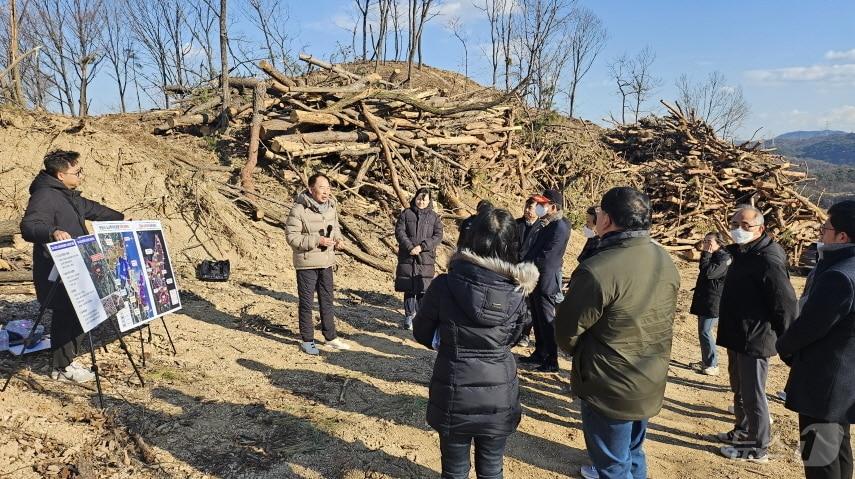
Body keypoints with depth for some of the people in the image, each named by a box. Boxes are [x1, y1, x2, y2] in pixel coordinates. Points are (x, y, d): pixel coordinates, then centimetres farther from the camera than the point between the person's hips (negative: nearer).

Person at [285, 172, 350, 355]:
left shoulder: (331, 206, 3)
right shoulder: (299, 209, -17)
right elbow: (291, 237, -18)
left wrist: (338, 239, -2)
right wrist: (317, 240, -25)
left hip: (327, 262, 6)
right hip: (306, 263, -6)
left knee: (327, 301, 16)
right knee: (306, 302, 6)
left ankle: (330, 337, 30)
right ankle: (307, 341, 20)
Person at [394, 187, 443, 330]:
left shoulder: (434, 217, 7)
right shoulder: (406, 213, 6)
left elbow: (438, 236, -1)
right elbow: (399, 231, -2)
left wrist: (421, 247, -14)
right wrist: (410, 247, -15)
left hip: (425, 259, 0)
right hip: (407, 257, 0)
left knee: (423, 289, 0)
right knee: (408, 288, 3)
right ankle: (409, 316, 12)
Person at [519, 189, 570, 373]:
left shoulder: (559, 228, -18)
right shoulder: (546, 225, 12)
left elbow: (545, 257, -22)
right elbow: (534, 250, 16)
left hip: (546, 281, -9)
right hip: (536, 279, 9)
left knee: (547, 321, -1)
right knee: (538, 320, 18)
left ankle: (551, 362, 9)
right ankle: (539, 354, 31)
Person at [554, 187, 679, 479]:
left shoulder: (598, 269, -29)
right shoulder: (666, 262, -2)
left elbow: (567, 331, -18)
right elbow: (662, 319, 7)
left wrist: (581, 355, 2)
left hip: (610, 388, -7)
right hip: (651, 382, 7)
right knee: (633, 451, 29)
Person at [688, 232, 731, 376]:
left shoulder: (723, 257, -14)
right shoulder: (712, 256, 16)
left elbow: (709, 273, -27)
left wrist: (705, 254, -21)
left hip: (713, 303, -10)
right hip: (704, 301, 10)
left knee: (705, 332, -9)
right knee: (703, 331, 14)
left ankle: (713, 365, 0)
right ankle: (706, 361, 24)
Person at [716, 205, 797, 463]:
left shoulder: (767, 260, -21)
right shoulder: (742, 255, 10)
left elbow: (786, 303, -21)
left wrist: (787, 342, -14)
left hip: (754, 340, -9)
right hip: (737, 337, 9)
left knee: (752, 394, 2)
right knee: (739, 388, 21)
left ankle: (758, 447, 16)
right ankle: (743, 431, 38)